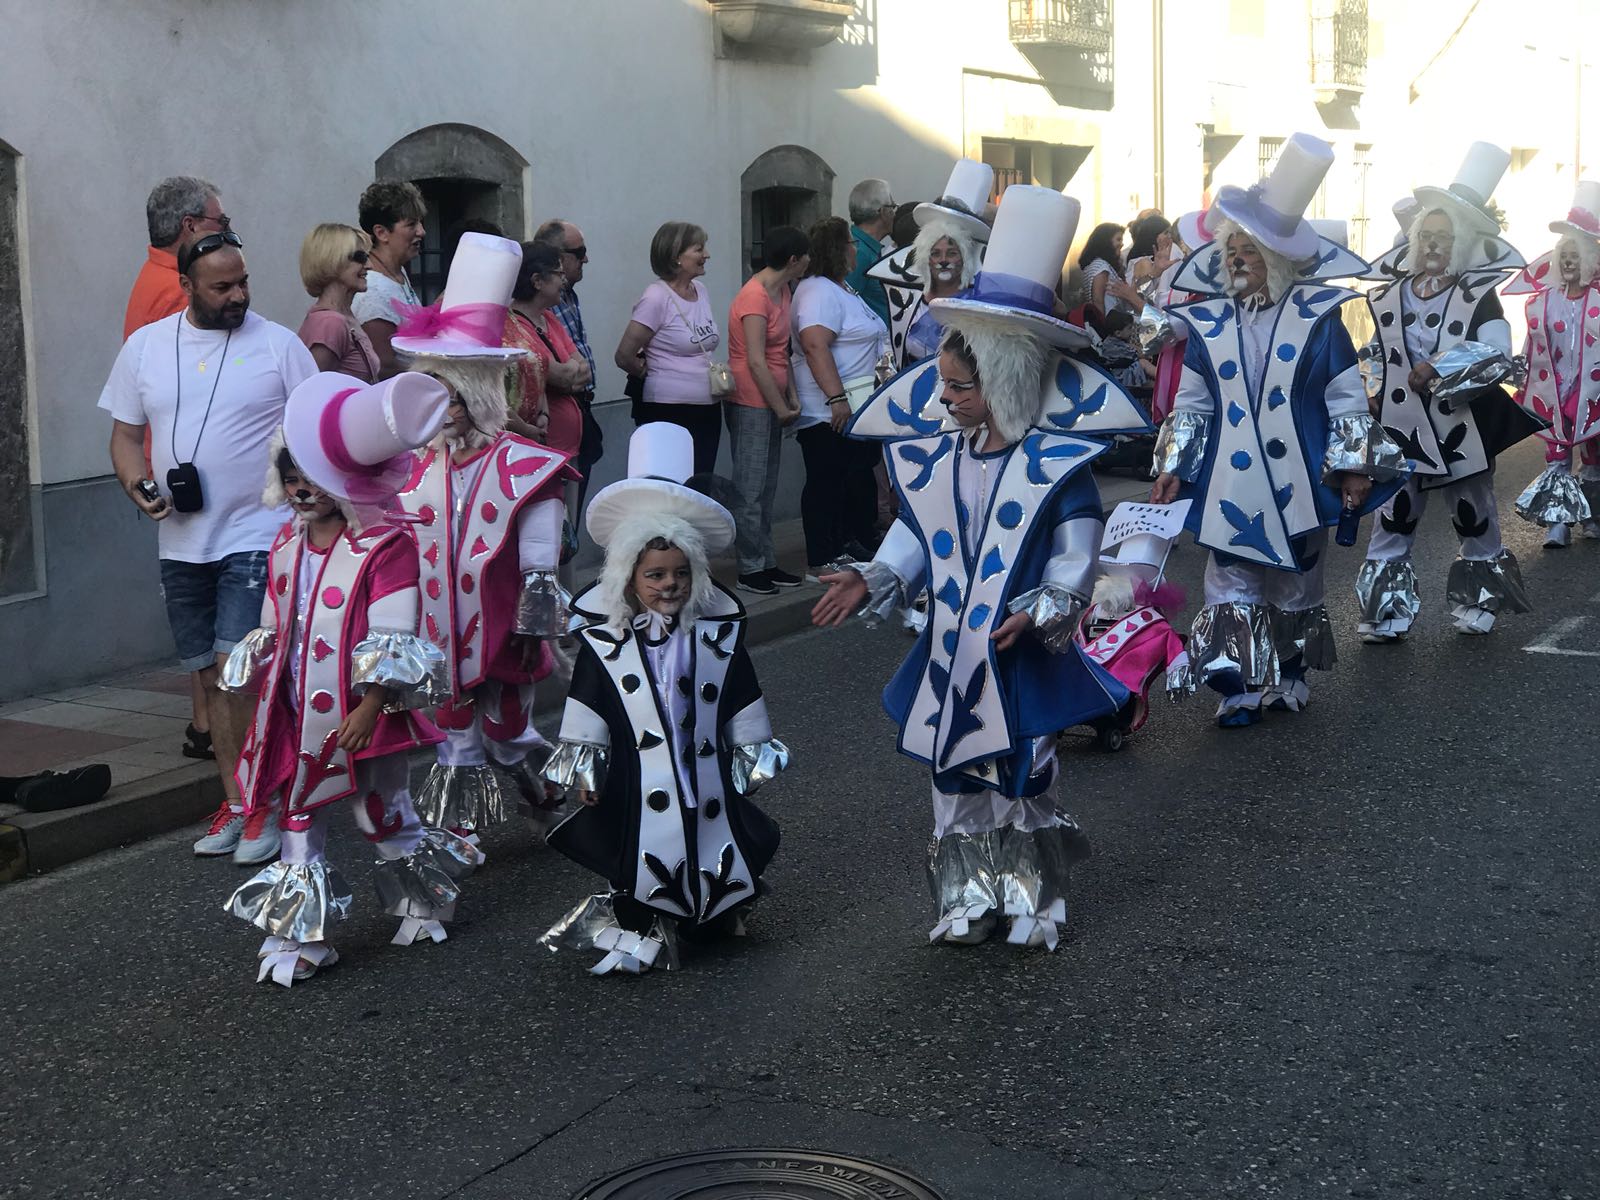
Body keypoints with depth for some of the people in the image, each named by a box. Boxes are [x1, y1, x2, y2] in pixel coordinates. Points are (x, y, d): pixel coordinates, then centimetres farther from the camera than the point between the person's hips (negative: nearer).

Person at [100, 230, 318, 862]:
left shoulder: (278, 344, -4)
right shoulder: (144, 347, 6)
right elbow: (125, 433, 12)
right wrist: (137, 483, -8)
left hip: (257, 537, -4)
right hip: (181, 542, 4)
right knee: (213, 676, 10)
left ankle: (261, 802, 0)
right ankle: (236, 803, 20)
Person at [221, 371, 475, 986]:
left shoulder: (385, 546, -15)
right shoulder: (285, 546, 7)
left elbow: (392, 641, -18)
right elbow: (273, 630, 16)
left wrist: (370, 708, -21)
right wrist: (262, 697, 15)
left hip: (363, 718, -6)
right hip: (296, 720, 6)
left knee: (384, 816, 10)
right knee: (298, 819, 8)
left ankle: (423, 904, 34)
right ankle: (298, 936, 17)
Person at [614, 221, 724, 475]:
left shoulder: (701, 291, 9)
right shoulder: (656, 299, -14)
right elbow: (624, 357, -13)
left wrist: (716, 373, 9)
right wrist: (653, 374, 3)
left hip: (708, 409, 7)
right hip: (669, 413, -7)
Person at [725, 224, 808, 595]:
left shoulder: (784, 290, 11)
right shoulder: (754, 297, -18)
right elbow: (756, 362, -20)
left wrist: (791, 396, 3)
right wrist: (781, 408, -14)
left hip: (771, 402, 9)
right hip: (750, 402, -9)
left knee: (767, 490, 13)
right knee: (750, 490, -3)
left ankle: (767, 563, 20)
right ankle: (750, 570, 3)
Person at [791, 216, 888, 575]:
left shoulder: (839, 287, 17)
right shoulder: (819, 291, -17)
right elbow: (815, 346, -28)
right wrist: (837, 398, -31)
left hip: (855, 409, 11)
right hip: (829, 413, -11)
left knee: (858, 479, 16)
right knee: (827, 482, -5)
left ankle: (856, 546, 27)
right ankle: (824, 561, 0)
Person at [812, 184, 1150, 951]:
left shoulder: (1056, 461, -13)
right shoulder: (934, 453, 2)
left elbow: (1075, 554, -12)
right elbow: (915, 532, 11)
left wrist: (1041, 611, -24)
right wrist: (871, 580, -2)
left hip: (1021, 656, -5)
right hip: (950, 649, 5)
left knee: (1023, 774, 6)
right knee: (955, 772, 12)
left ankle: (1032, 900, 24)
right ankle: (968, 898, 26)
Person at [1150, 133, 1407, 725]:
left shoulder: (1318, 317, -3)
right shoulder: (1206, 324, 2)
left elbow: (1348, 399, -1)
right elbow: (1191, 404, 9)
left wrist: (1355, 469, -5)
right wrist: (1173, 468, 5)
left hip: (1298, 482, -1)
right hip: (1231, 485, 1)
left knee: (1297, 583, 11)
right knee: (1232, 587, 0)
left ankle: (1290, 677, 28)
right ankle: (1239, 688, 8)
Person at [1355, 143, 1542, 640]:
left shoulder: (1479, 295, -8)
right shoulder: (1389, 295, 4)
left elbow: (1497, 356, -20)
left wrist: (1442, 371, -30)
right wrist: (1372, 409, 9)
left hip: (1462, 426, -2)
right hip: (1402, 428, 2)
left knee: (1475, 518, 14)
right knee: (1392, 520, 2)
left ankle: (1477, 601, 32)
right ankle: (1385, 611, 10)